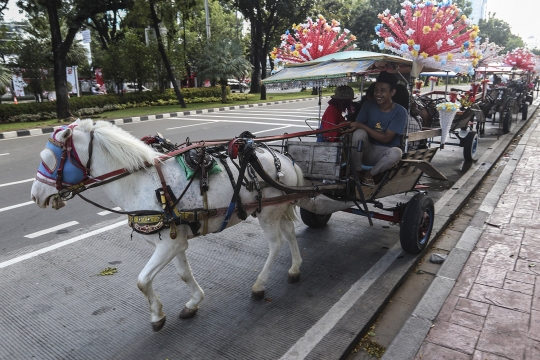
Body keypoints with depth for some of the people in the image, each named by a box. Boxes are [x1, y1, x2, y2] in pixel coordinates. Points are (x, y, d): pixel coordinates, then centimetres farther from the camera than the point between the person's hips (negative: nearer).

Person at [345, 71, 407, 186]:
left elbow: (386, 138, -19)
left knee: (396, 153, -35)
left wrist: (362, 126, -25)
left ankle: (369, 174, -9)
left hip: (384, 153, -1)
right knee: (359, 133, -28)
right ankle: (356, 172, -13)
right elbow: (357, 126, -3)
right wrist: (347, 127, -27)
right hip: (367, 151, 2)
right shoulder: (369, 105, -3)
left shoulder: (400, 112, -12)